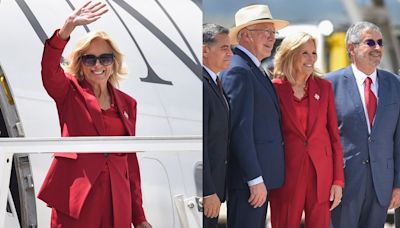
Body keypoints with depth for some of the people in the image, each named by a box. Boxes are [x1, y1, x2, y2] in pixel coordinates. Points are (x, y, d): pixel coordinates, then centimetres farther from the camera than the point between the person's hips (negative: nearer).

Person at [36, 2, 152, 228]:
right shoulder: (71, 93, 6)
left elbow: (131, 159, 16)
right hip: (76, 195, -4)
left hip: (116, 201, 4)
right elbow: (49, 69, -17)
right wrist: (69, 26, -32)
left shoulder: (127, 103, 16)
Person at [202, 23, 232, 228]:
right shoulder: (199, 84, -17)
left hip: (212, 186, 9)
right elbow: (198, 142, -21)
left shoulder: (214, 82, 15)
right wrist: (208, 192, -21)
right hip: (204, 189, -9)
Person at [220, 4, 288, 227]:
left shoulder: (255, 70, 18)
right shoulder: (238, 71, -14)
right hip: (248, 176, -10)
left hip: (260, 175, 10)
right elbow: (240, 130, -20)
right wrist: (255, 180, -21)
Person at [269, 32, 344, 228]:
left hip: (321, 174, 2)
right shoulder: (274, 89, -1)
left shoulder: (324, 87, 7)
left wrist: (338, 180, 2)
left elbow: (334, 135, 8)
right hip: (287, 174, -2)